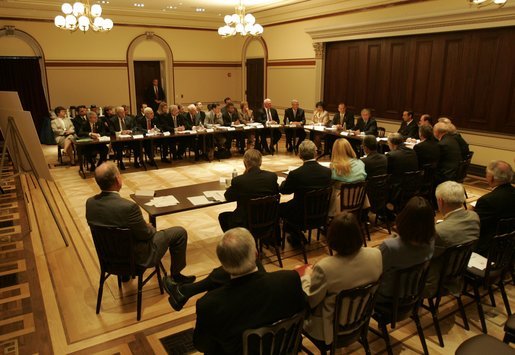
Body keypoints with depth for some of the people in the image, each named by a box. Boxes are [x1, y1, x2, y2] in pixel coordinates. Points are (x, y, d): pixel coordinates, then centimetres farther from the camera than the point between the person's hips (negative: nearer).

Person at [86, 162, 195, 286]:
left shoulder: (90, 202, -13)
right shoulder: (128, 207, -34)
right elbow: (146, 234, -20)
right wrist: (149, 227, 4)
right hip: (136, 256, -7)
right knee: (180, 232, 5)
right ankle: (175, 277, 21)